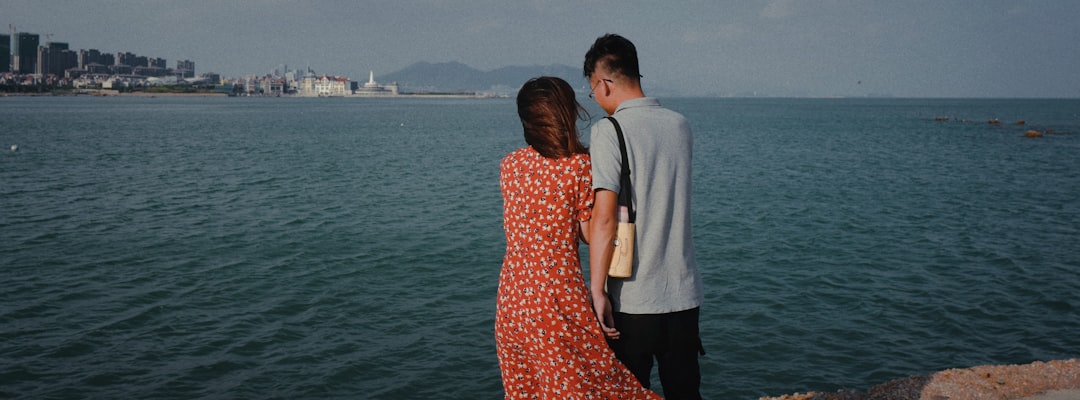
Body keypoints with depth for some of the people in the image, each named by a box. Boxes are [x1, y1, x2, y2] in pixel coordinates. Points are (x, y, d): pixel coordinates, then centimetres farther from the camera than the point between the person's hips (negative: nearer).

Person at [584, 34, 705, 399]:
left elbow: (604, 216, -20)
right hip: (683, 293, 5)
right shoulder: (680, 125, 6)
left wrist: (596, 289, -16)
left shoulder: (609, 130, -12)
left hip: (632, 299, -5)